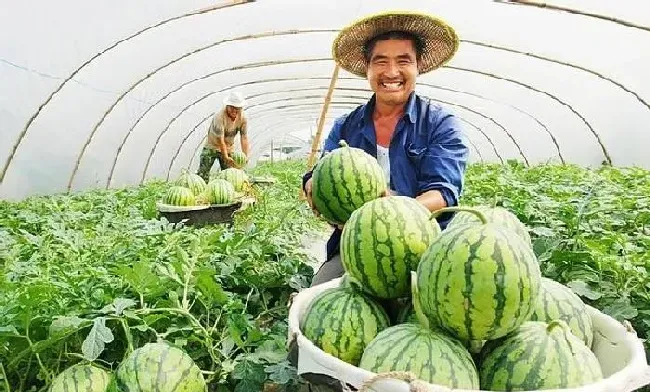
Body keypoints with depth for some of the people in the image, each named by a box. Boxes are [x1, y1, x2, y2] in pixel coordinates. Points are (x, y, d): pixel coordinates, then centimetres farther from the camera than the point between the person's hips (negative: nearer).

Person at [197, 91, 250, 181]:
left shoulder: (243, 118, -12)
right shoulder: (219, 117, -27)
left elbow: (244, 138, -13)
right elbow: (220, 140, -28)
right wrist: (226, 157, -32)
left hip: (229, 149, 4)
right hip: (212, 146, -4)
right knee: (202, 175, -11)